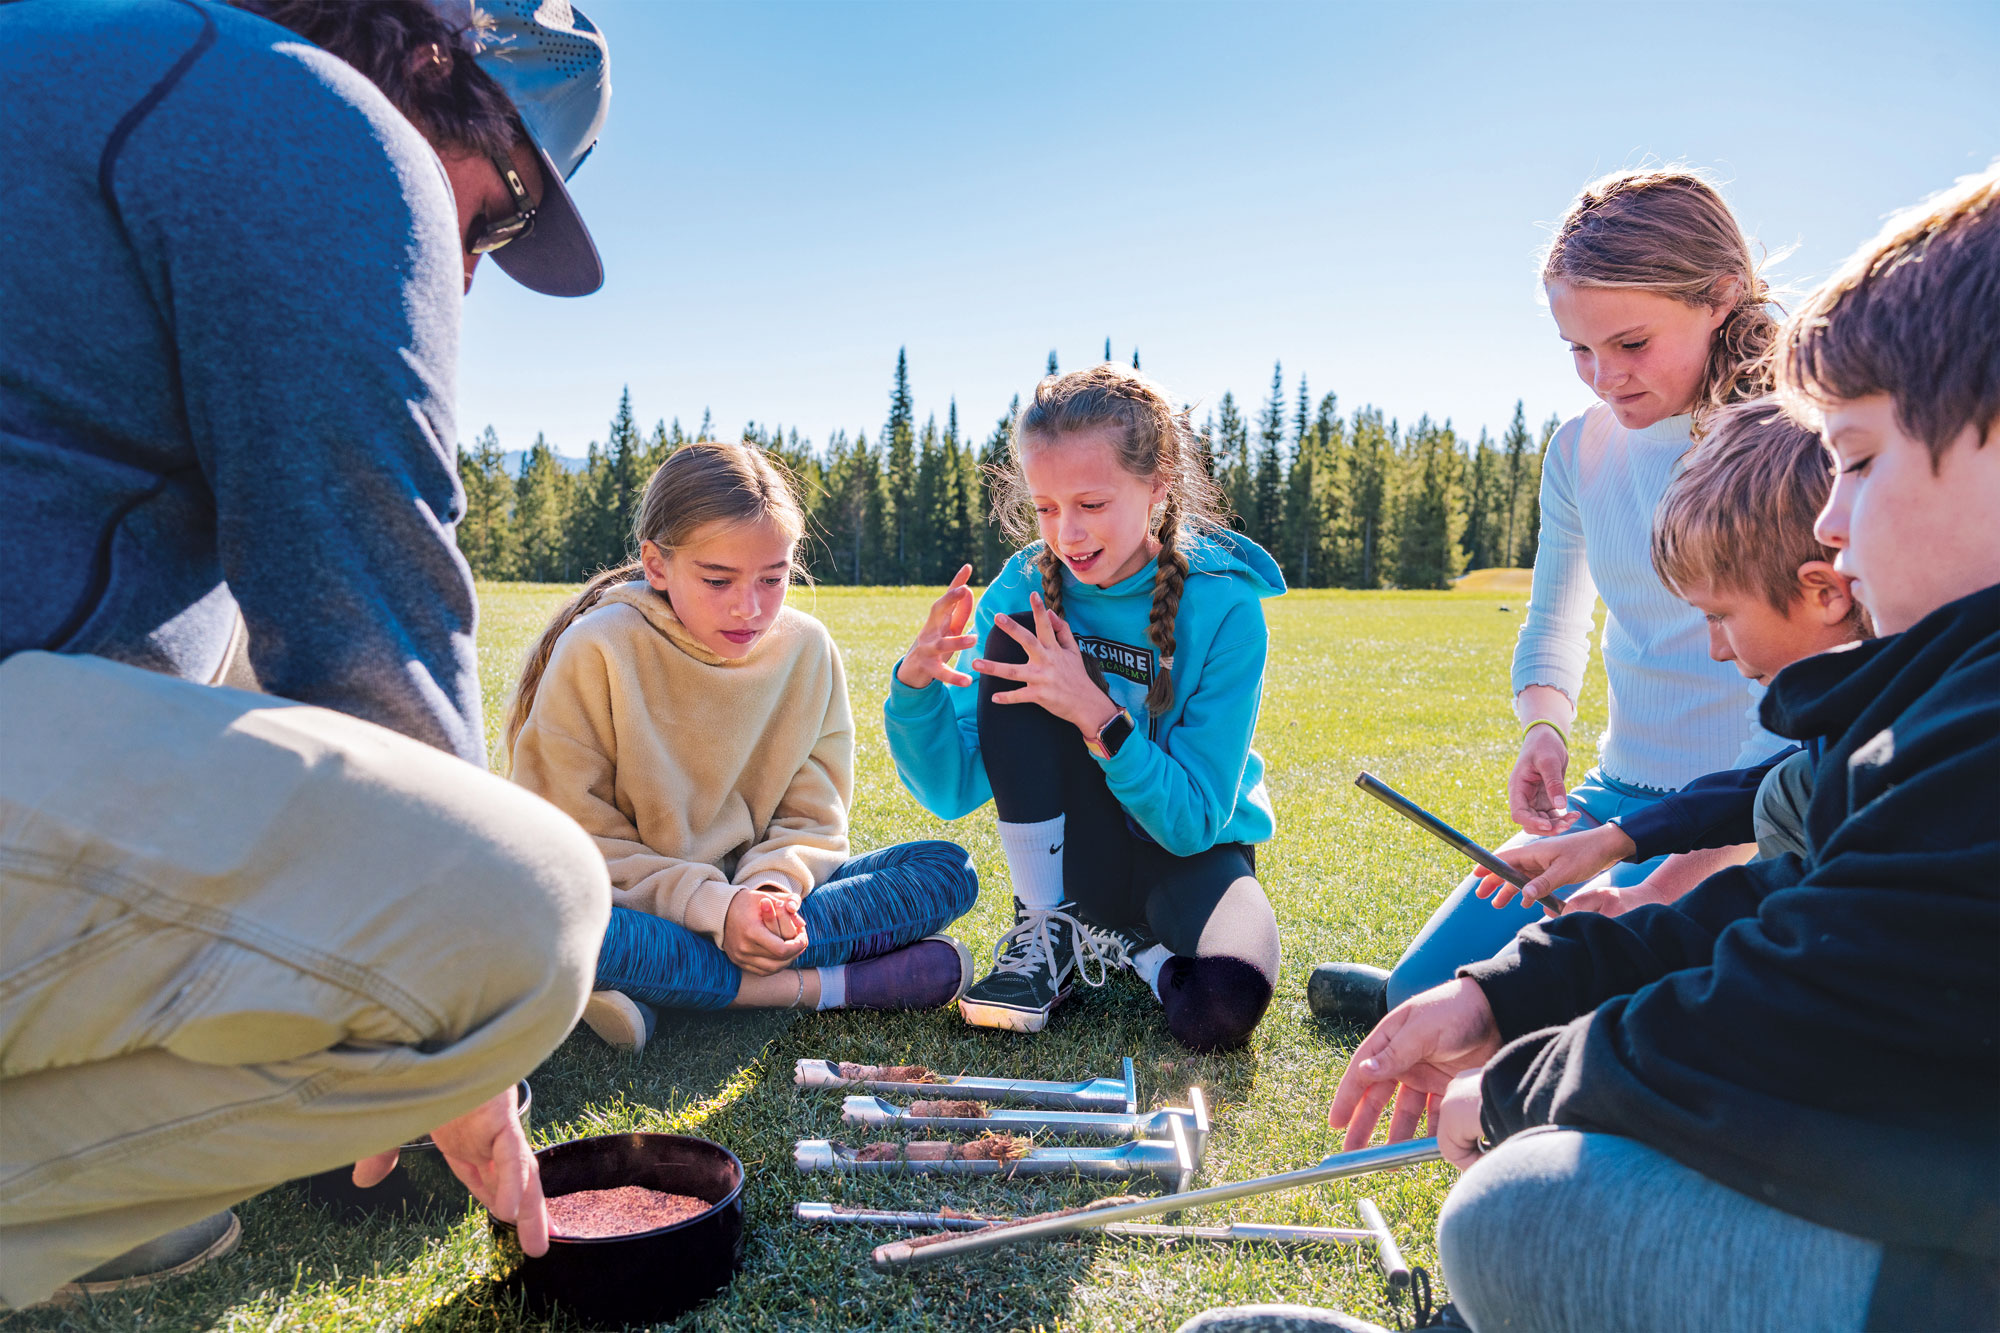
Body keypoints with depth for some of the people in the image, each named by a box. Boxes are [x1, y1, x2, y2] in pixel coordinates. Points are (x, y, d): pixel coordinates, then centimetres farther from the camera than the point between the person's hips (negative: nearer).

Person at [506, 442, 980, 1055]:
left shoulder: (806, 648, -2)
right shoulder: (597, 652, -13)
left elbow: (812, 818, 2)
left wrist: (772, 887, -20)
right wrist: (711, 906, -24)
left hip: (745, 893, 4)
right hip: (632, 904, -3)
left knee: (948, 870, -13)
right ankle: (820, 986, -25)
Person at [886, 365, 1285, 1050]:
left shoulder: (1223, 605, -18)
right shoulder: (1026, 587, -10)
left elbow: (1193, 820, -21)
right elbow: (952, 790, -11)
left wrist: (1099, 717, -35)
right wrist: (917, 684, -30)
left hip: (1189, 848, -2)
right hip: (1070, 850, 2)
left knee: (1222, 1005, -35)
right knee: (1013, 636, -22)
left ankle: (1126, 943, 3)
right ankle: (1049, 923, -11)